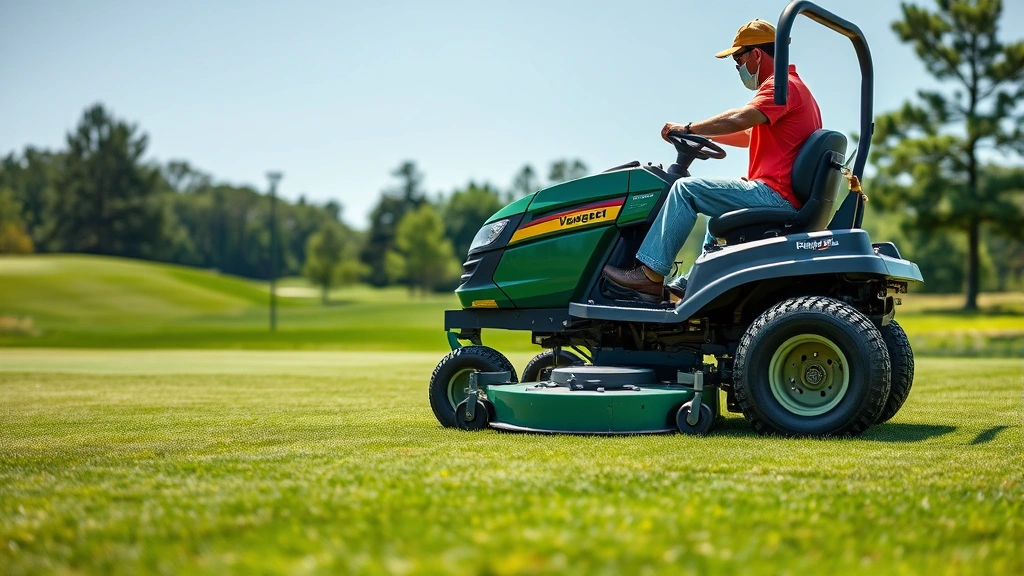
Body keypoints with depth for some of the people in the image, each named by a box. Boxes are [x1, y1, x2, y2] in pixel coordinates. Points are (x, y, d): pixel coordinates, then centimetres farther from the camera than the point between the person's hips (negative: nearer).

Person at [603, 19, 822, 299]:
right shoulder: (795, 86, 24)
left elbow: (740, 120, -27)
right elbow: (750, 136, 28)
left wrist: (688, 128, -17)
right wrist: (706, 135, 20)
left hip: (773, 193, -11)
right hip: (791, 201, 11)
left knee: (686, 189, -9)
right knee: (720, 217, 33)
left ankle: (651, 274, -12)